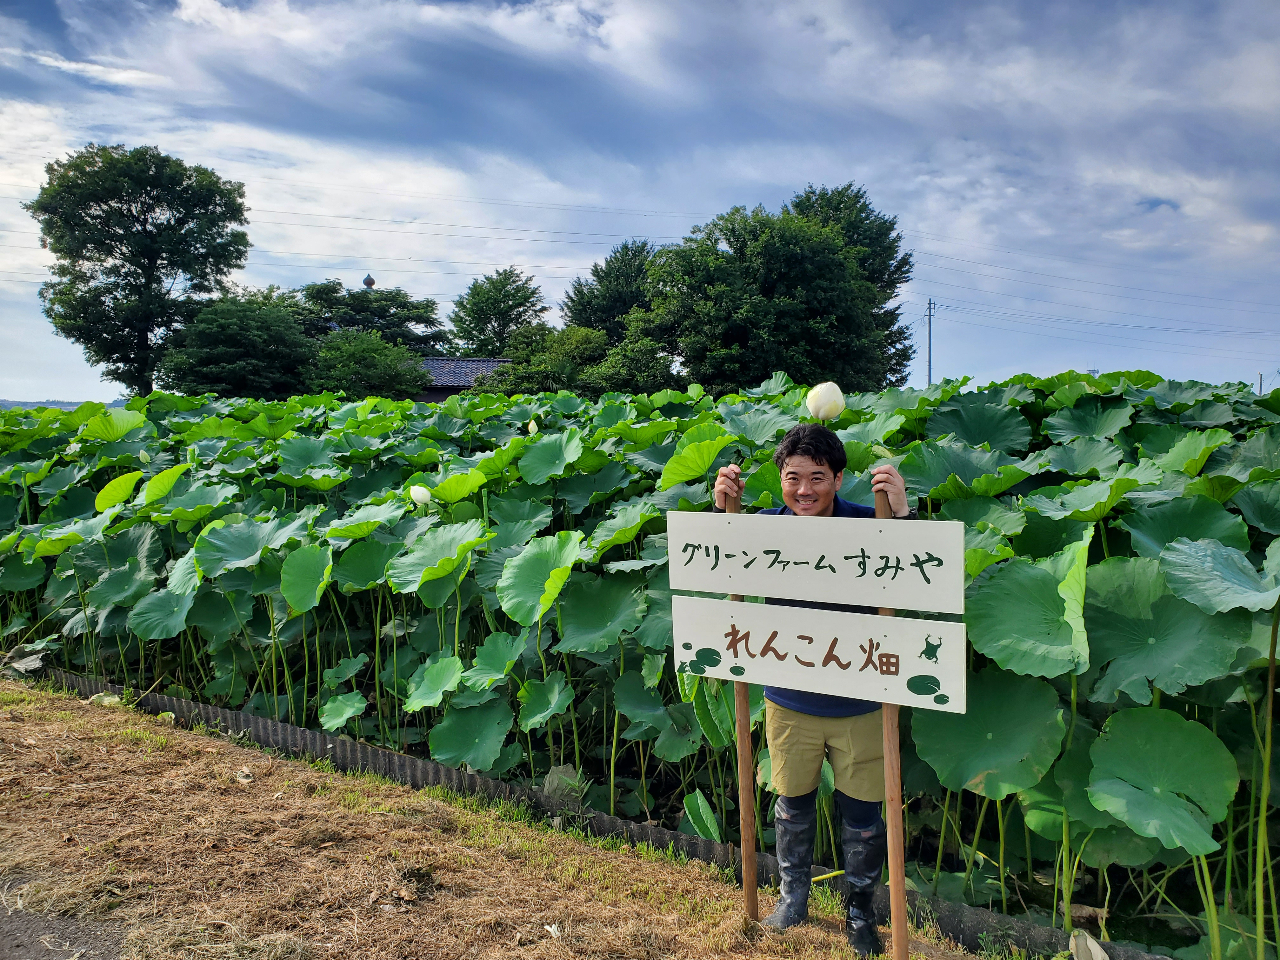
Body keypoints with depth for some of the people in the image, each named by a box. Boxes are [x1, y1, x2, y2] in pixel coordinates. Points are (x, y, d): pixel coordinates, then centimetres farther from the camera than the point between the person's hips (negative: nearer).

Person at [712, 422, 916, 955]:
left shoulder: (866, 526, -17)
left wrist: (902, 514, -39)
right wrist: (722, 510, -17)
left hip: (858, 706, -2)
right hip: (789, 703, 2)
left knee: (862, 814, 15)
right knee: (792, 804, 21)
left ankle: (859, 910, 40)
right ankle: (793, 896, 45)